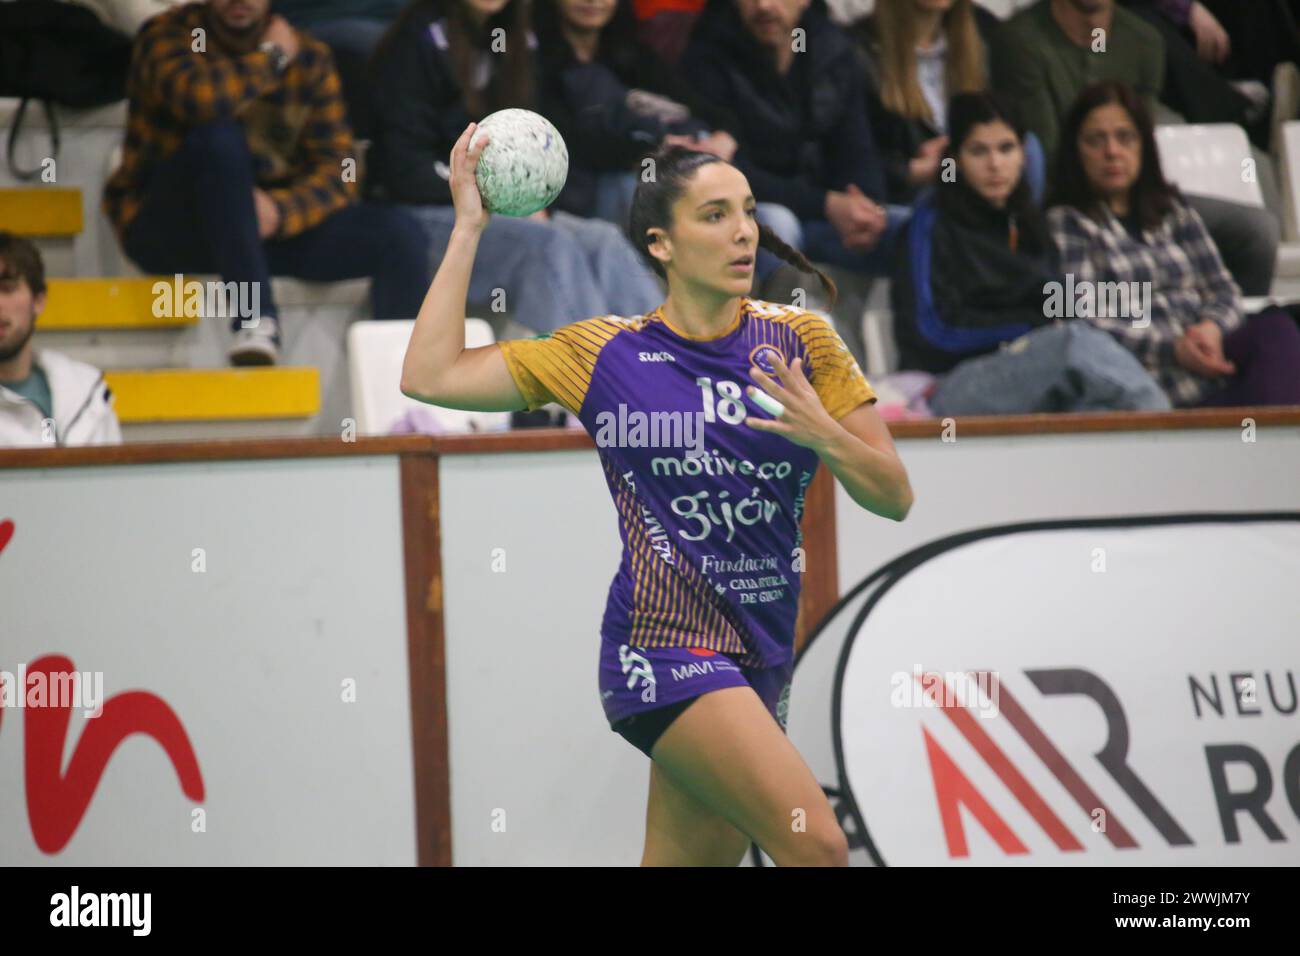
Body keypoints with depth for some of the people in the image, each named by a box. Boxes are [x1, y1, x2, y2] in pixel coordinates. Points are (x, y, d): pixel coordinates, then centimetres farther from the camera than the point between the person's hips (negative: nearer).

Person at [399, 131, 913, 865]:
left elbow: (894, 497, 5)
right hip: (664, 644, -4)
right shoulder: (604, 353, 1)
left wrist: (824, 435, -15)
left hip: (760, 659, 5)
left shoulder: (798, 340, 6)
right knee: (819, 845, -21)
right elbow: (431, 375, -2)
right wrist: (469, 227, 0)